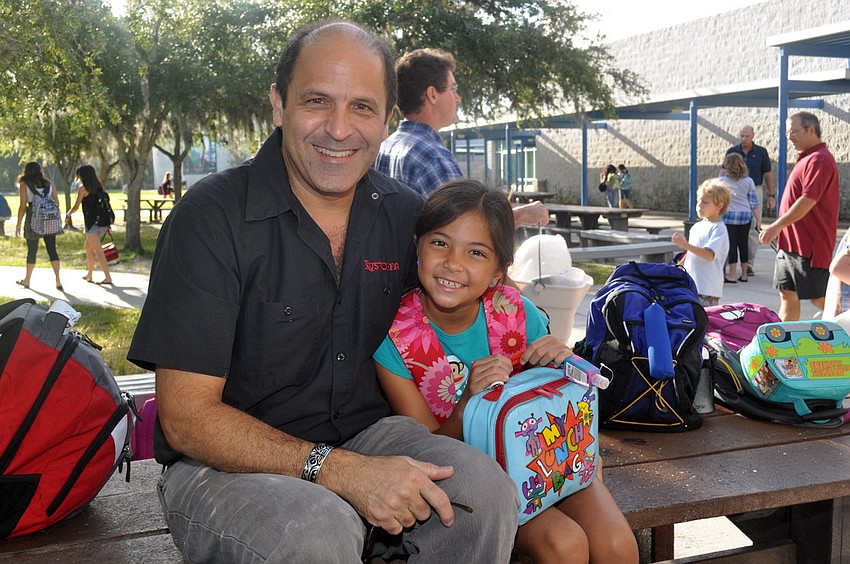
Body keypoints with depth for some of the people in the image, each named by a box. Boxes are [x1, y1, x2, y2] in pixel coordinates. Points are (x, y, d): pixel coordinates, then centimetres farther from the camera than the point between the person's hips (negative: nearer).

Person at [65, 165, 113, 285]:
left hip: (92, 222, -8)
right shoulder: (98, 187, 13)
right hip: (102, 222, 8)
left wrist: (67, 214, 17)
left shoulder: (83, 188, -6)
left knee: (98, 251, -8)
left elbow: (76, 207, -2)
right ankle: (89, 274, 29)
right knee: (88, 247, 22)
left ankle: (108, 277, -14)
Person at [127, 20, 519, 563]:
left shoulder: (406, 213, 0)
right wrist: (337, 470, -26)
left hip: (365, 436, 5)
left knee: (482, 485, -21)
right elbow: (187, 419, -16)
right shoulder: (212, 216, -14)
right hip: (228, 465, -4)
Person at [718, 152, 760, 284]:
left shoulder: (722, 180, -4)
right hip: (745, 216, 3)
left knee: (731, 245, -2)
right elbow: (753, 202, 3)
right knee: (743, 244, 10)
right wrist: (758, 219, 7)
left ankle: (732, 275, -4)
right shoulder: (748, 181, 3)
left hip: (729, 216, -3)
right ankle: (744, 274, 18)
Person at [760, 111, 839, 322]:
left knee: (819, 299, -4)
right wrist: (781, 230, 20)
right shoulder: (806, 158, 17)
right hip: (790, 243, 10)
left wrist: (777, 226, -23)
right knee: (788, 296, 10)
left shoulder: (819, 159, -15)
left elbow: (808, 200, -24)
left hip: (809, 246, -10)